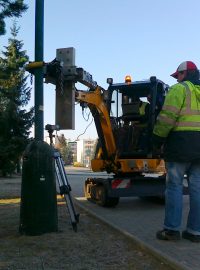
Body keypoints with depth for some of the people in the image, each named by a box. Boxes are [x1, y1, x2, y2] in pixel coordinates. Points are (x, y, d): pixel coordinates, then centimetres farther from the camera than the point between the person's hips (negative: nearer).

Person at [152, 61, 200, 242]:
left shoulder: (179, 89, -2)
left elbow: (167, 117, -12)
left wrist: (158, 139, -3)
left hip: (181, 142, -6)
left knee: (174, 186, 0)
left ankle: (172, 229, 2)